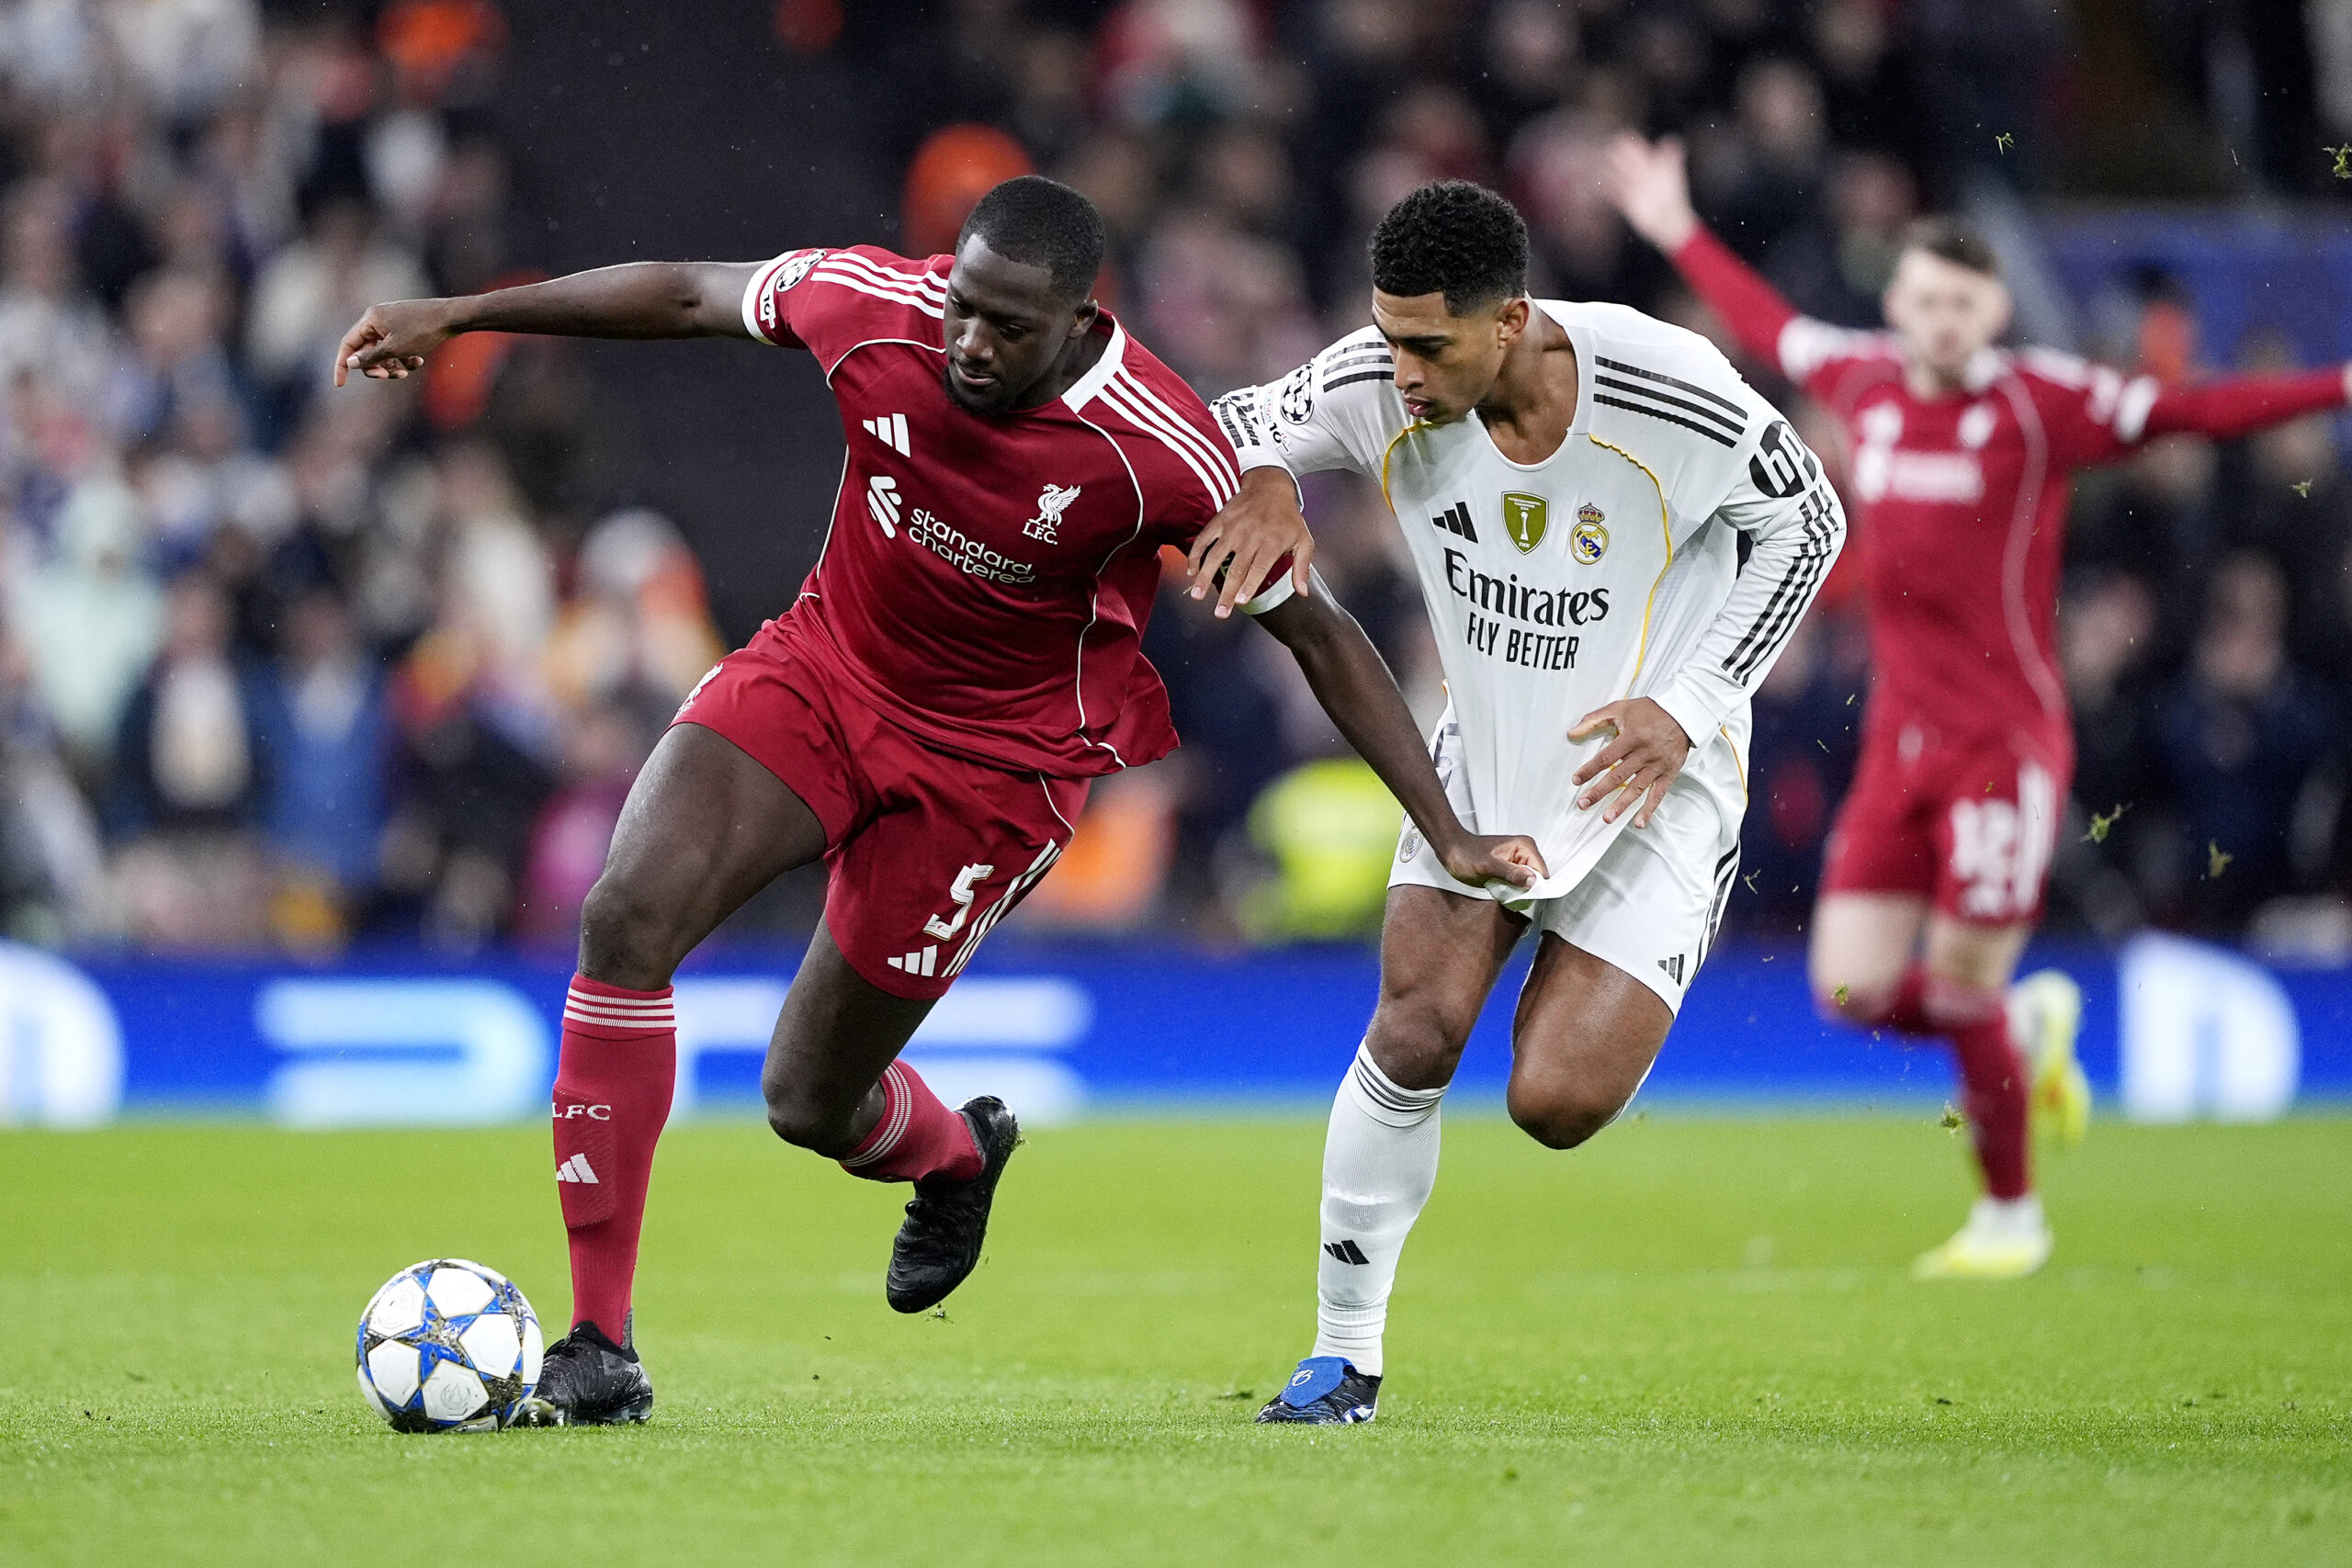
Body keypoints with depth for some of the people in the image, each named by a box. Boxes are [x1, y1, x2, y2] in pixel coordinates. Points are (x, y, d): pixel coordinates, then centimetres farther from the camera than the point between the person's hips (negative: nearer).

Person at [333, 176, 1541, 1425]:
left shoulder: (1163, 454, -25)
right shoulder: (876, 307, -17)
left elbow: (1317, 633, -13)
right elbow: (689, 295, 2)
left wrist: (1449, 834, -13)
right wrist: (455, 317, 7)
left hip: (992, 766, -3)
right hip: (821, 668, 3)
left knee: (809, 1103, 2)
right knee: (628, 916, -22)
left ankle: (951, 1156, 44)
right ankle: (599, 1348, -12)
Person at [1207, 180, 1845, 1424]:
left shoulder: (1670, 393, -25)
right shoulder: (1377, 387, -17)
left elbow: (1808, 524, -8)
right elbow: (1239, 425, -1)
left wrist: (1686, 709, -15)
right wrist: (1262, 484, -28)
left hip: (1652, 773, -3)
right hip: (1486, 756, 3)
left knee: (1555, 1106, -13)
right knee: (1418, 1024, -16)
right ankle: (1344, 1354, -1)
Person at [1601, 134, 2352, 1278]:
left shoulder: (2043, 402, -9)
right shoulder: (1863, 380, 6)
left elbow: (2195, 411, -14)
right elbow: (1770, 328, 25)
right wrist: (1680, 235, 36)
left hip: (2005, 736, -5)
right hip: (1898, 736, 5)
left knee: (1963, 991, -5)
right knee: (1854, 990, -1)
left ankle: (2010, 1215, 17)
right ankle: (2032, 1025, 29)